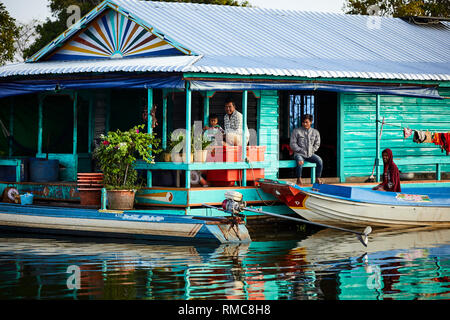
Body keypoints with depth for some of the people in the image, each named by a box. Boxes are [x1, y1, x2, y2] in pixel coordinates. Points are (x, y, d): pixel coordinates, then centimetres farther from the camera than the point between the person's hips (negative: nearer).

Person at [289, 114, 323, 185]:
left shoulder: (315, 132, 11)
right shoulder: (296, 131, 2)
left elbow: (317, 144, 16)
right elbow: (292, 144, -1)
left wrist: (312, 151, 0)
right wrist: (301, 151, -9)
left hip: (310, 154, 3)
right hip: (299, 154, -3)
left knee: (319, 160, -26)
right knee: (300, 162, -37)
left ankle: (318, 178, -12)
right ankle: (299, 180, -22)